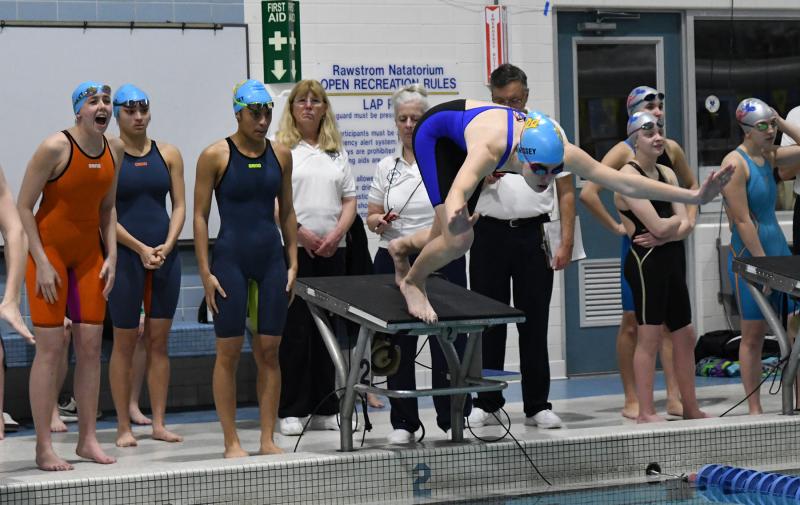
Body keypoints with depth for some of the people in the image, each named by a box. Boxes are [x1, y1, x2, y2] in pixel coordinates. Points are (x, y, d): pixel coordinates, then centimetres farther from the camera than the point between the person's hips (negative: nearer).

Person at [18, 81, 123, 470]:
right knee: (50, 347, -7)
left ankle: (88, 439, 12)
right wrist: (41, 263, -16)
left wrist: (111, 255, 3)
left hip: (89, 255, 6)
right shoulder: (54, 147, -17)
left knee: (90, 344, 4)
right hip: (50, 249, -6)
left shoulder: (115, 149, 2)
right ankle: (44, 448, -3)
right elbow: (24, 206, -13)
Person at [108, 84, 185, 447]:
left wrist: (167, 245, -9)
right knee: (125, 341, 0)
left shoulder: (168, 154, 9)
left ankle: (159, 423, 10)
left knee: (159, 339, 5)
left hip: (165, 255, 4)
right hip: (125, 255, -4)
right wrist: (140, 248, -15)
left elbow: (179, 205, 7)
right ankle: (124, 427, 5)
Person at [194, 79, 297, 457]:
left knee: (269, 351, 4)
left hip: (271, 257, 4)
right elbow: (200, 216, -4)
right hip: (231, 258, -4)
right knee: (229, 352, -1)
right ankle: (231, 442, 6)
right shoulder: (215, 156, -5)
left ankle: (267, 440, 10)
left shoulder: (280, 154, 7)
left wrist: (292, 263, 8)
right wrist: (205, 273, -8)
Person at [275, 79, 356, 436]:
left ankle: (324, 409, 13)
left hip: (332, 251, 5)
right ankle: (291, 411, 0)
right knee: (294, 329, -5)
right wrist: (300, 232, -15)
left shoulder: (337, 152, 16)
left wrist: (336, 234, -3)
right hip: (293, 250, -5)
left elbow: (349, 200, 14)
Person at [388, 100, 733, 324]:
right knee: (457, 240, -18)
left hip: (464, 133, 6)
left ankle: (404, 246, 45)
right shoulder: (491, 149, -47)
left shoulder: (559, 151, -33)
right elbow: (457, 190, -65)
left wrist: (693, 196, -38)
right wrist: (454, 217, -89)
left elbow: (624, 182, -32)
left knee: (450, 237, 13)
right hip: (436, 131, -6)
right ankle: (412, 282, 12)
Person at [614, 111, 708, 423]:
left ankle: (691, 409, 24)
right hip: (647, 261, -9)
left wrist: (664, 235, -14)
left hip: (672, 260, 9)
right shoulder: (628, 175, -11)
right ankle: (646, 413, -1)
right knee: (649, 338, -6)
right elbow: (658, 225, -18)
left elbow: (685, 226, 5)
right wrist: (675, 221, 2)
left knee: (685, 335, 13)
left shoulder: (667, 173, 15)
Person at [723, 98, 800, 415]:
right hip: (750, 257, -7)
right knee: (753, 335, 1)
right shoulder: (736, 163, -12)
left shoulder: (769, 157, 10)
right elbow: (743, 220, -16)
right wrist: (764, 265, -17)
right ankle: (754, 409, 9)